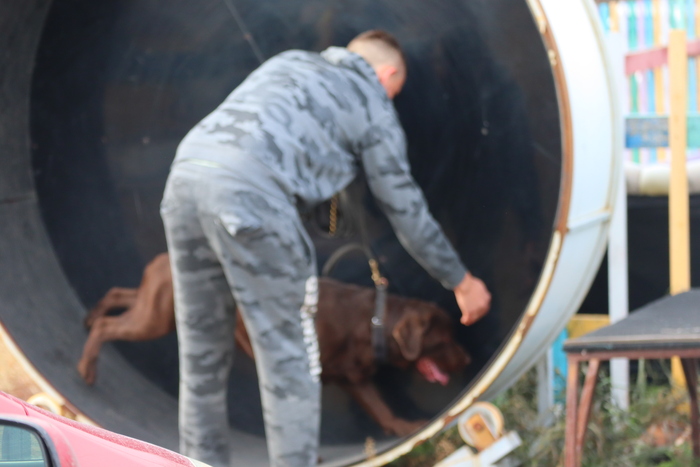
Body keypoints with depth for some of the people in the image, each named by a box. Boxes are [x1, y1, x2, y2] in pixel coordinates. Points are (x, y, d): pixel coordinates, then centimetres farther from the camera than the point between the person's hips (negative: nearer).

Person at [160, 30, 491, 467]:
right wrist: (463, 282, 33)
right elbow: (406, 209, 22)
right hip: (249, 191, -6)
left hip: (186, 173, 6)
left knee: (203, 358, 14)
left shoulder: (290, 62, 33)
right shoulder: (373, 105, 18)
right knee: (289, 360, 3)